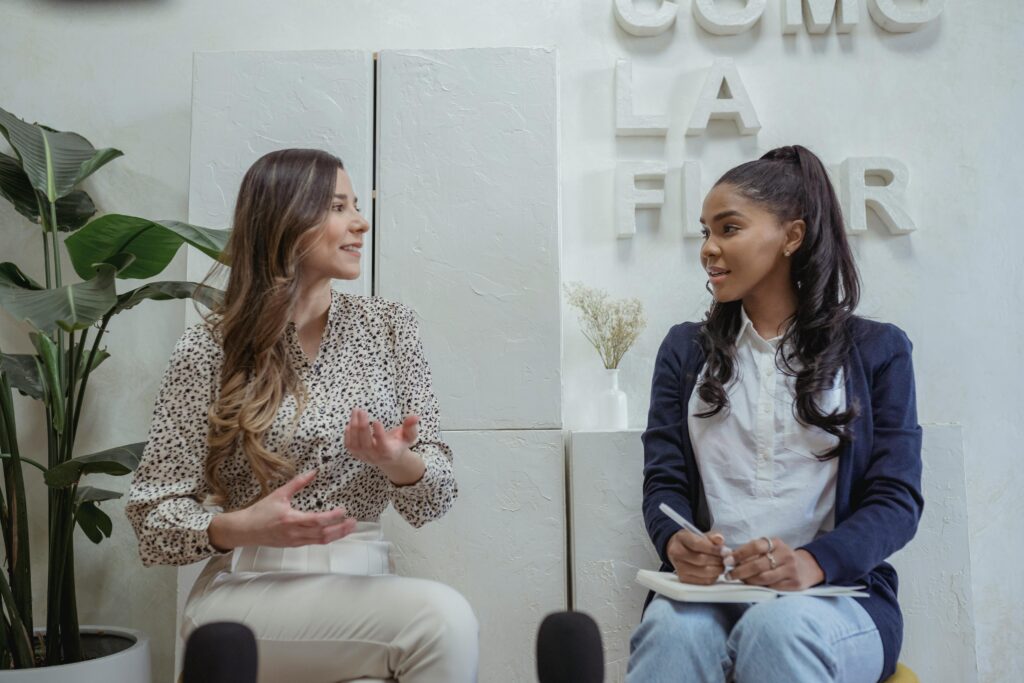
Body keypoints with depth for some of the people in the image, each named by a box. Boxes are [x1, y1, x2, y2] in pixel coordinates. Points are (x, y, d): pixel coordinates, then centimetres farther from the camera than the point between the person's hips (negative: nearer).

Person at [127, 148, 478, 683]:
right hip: (247, 591, -3)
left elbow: (432, 502, 4)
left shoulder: (387, 327, 6)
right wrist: (242, 529, -22)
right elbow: (152, 518, -2)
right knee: (441, 616, -27)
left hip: (364, 584, 4)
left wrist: (397, 463, -19)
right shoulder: (209, 350, -3)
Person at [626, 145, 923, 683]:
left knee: (779, 628, -37)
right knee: (675, 630, -35)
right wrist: (676, 543, -16)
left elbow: (897, 497, 1)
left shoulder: (876, 351, 11)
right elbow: (663, 481, 9)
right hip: (706, 589, 1)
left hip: (833, 594, -1)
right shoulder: (685, 350, 17)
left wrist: (813, 562, -20)